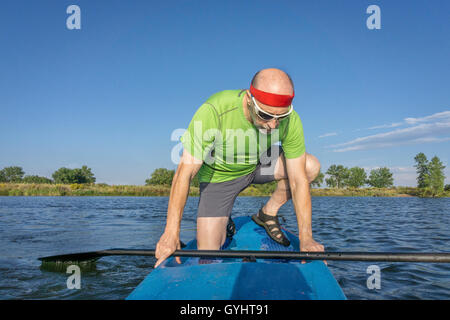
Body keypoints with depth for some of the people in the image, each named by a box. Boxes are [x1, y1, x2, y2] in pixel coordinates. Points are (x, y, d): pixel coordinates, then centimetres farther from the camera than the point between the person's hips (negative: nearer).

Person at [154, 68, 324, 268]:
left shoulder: (290, 121, -26)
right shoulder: (214, 112, -36)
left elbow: (298, 181, -21)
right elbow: (185, 173, -33)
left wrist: (306, 238, -25)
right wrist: (171, 233, -34)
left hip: (258, 166, 3)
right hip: (219, 176, -3)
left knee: (311, 166, -19)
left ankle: (268, 213, 3)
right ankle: (224, 222, 26)